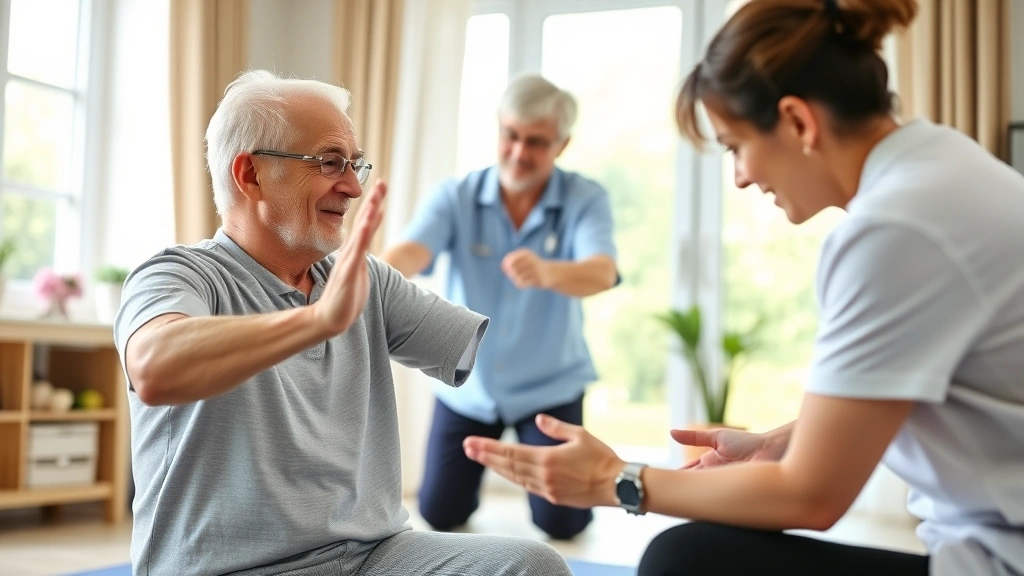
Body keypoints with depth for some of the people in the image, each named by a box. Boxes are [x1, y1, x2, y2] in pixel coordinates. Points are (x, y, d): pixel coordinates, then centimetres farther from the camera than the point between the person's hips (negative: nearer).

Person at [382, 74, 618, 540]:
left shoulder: (586, 200, -14)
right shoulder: (455, 197, -12)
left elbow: (601, 273, -31)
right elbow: (412, 252, -30)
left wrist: (546, 272, -55)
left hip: (549, 388, -1)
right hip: (467, 387, 1)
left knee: (562, 523, -4)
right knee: (440, 514, 6)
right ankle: (478, 464, 40)